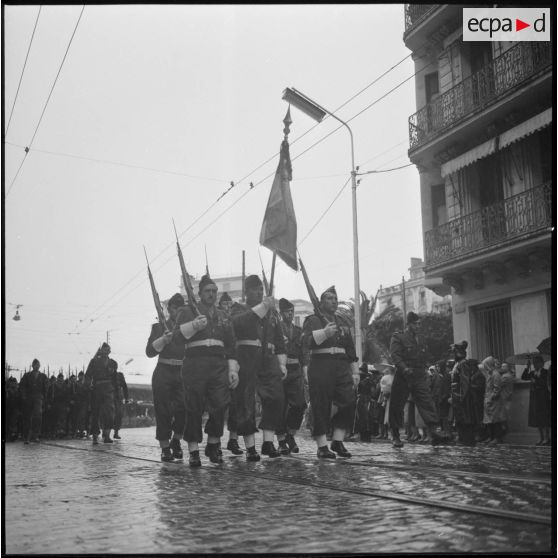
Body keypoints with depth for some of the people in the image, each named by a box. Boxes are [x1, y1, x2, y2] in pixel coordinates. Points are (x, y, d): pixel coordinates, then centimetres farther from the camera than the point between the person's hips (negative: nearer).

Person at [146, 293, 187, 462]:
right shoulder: (159, 326, 10)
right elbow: (150, 351, -1)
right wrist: (163, 339, -17)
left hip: (183, 373, 1)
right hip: (163, 373, -1)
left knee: (184, 408, -13)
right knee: (163, 411, -3)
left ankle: (176, 440, 11)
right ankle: (164, 448, 8)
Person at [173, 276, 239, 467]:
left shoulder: (223, 316, 21)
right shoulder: (188, 312, 9)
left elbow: (231, 346, 20)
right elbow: (177, 336, -4)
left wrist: (233, 369, 11)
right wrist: (194, 325, -20)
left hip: (219, 365, 3)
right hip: (195, 364, -3)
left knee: (220, 405, -6)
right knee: (194, 409, -3)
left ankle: (213, 445, 12)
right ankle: (193, 451, 5)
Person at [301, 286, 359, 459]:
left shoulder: (342, 324, 22)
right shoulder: (313, 320, 5)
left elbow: (351, 349, 24)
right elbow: (306, 340, -13)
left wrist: (355, 372, 19)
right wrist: (324, 333, -29)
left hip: (341, 367, 5)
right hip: (320, 367, -5)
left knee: (349, 403, -5)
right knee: (321, 407, -5)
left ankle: (337, 441, 8)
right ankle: (322, 447, 2)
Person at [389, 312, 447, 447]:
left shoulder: (419, 340, 19)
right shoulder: (398, 337, -1)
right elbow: (395, 355, -14)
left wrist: (422, 372, 13)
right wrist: (404, 368, -29)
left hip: (419, 377, 5)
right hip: (403, 377, -5)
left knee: (427, 402, -10)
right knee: (397, 406, 1)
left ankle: (433, 433, -15)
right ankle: (396, 437, 12)